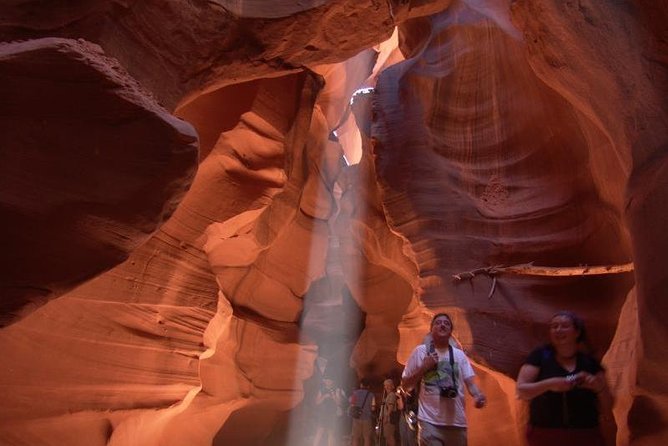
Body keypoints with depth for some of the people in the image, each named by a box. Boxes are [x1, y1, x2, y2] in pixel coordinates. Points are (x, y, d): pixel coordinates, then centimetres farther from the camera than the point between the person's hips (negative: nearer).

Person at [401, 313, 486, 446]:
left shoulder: (459, 354, 12)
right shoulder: (420, 351, 3)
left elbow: (470, 381, 1)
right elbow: (405, 385, 5)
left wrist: (477, 395, -21)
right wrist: (424, 367, -9)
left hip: (457, 421, 4)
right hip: (430, 421, -3)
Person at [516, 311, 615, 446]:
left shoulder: (589, 361, 10)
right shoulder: (540, 355, 1)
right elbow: (521, 390, -5)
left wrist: (598, 385, -9)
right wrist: (549, 384, -21)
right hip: (545, 435, -3)